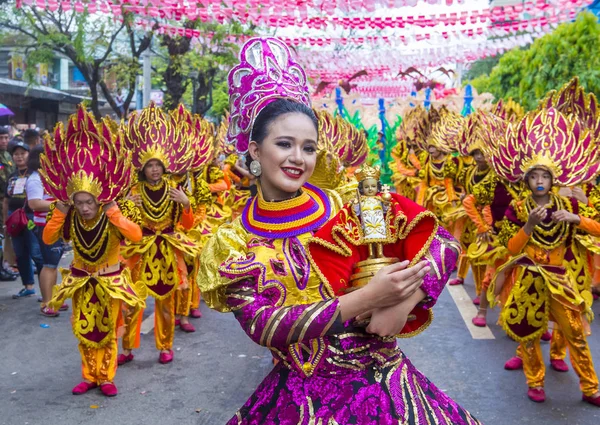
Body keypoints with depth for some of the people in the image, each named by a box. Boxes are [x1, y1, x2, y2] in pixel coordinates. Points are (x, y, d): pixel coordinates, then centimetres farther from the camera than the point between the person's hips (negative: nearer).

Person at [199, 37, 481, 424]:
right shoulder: (233, 243, -5)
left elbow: (442, 243, -5)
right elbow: (263, 326, -17)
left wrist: (402, 304, -23)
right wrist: (366, 298, -25)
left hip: (382, 381, 0)